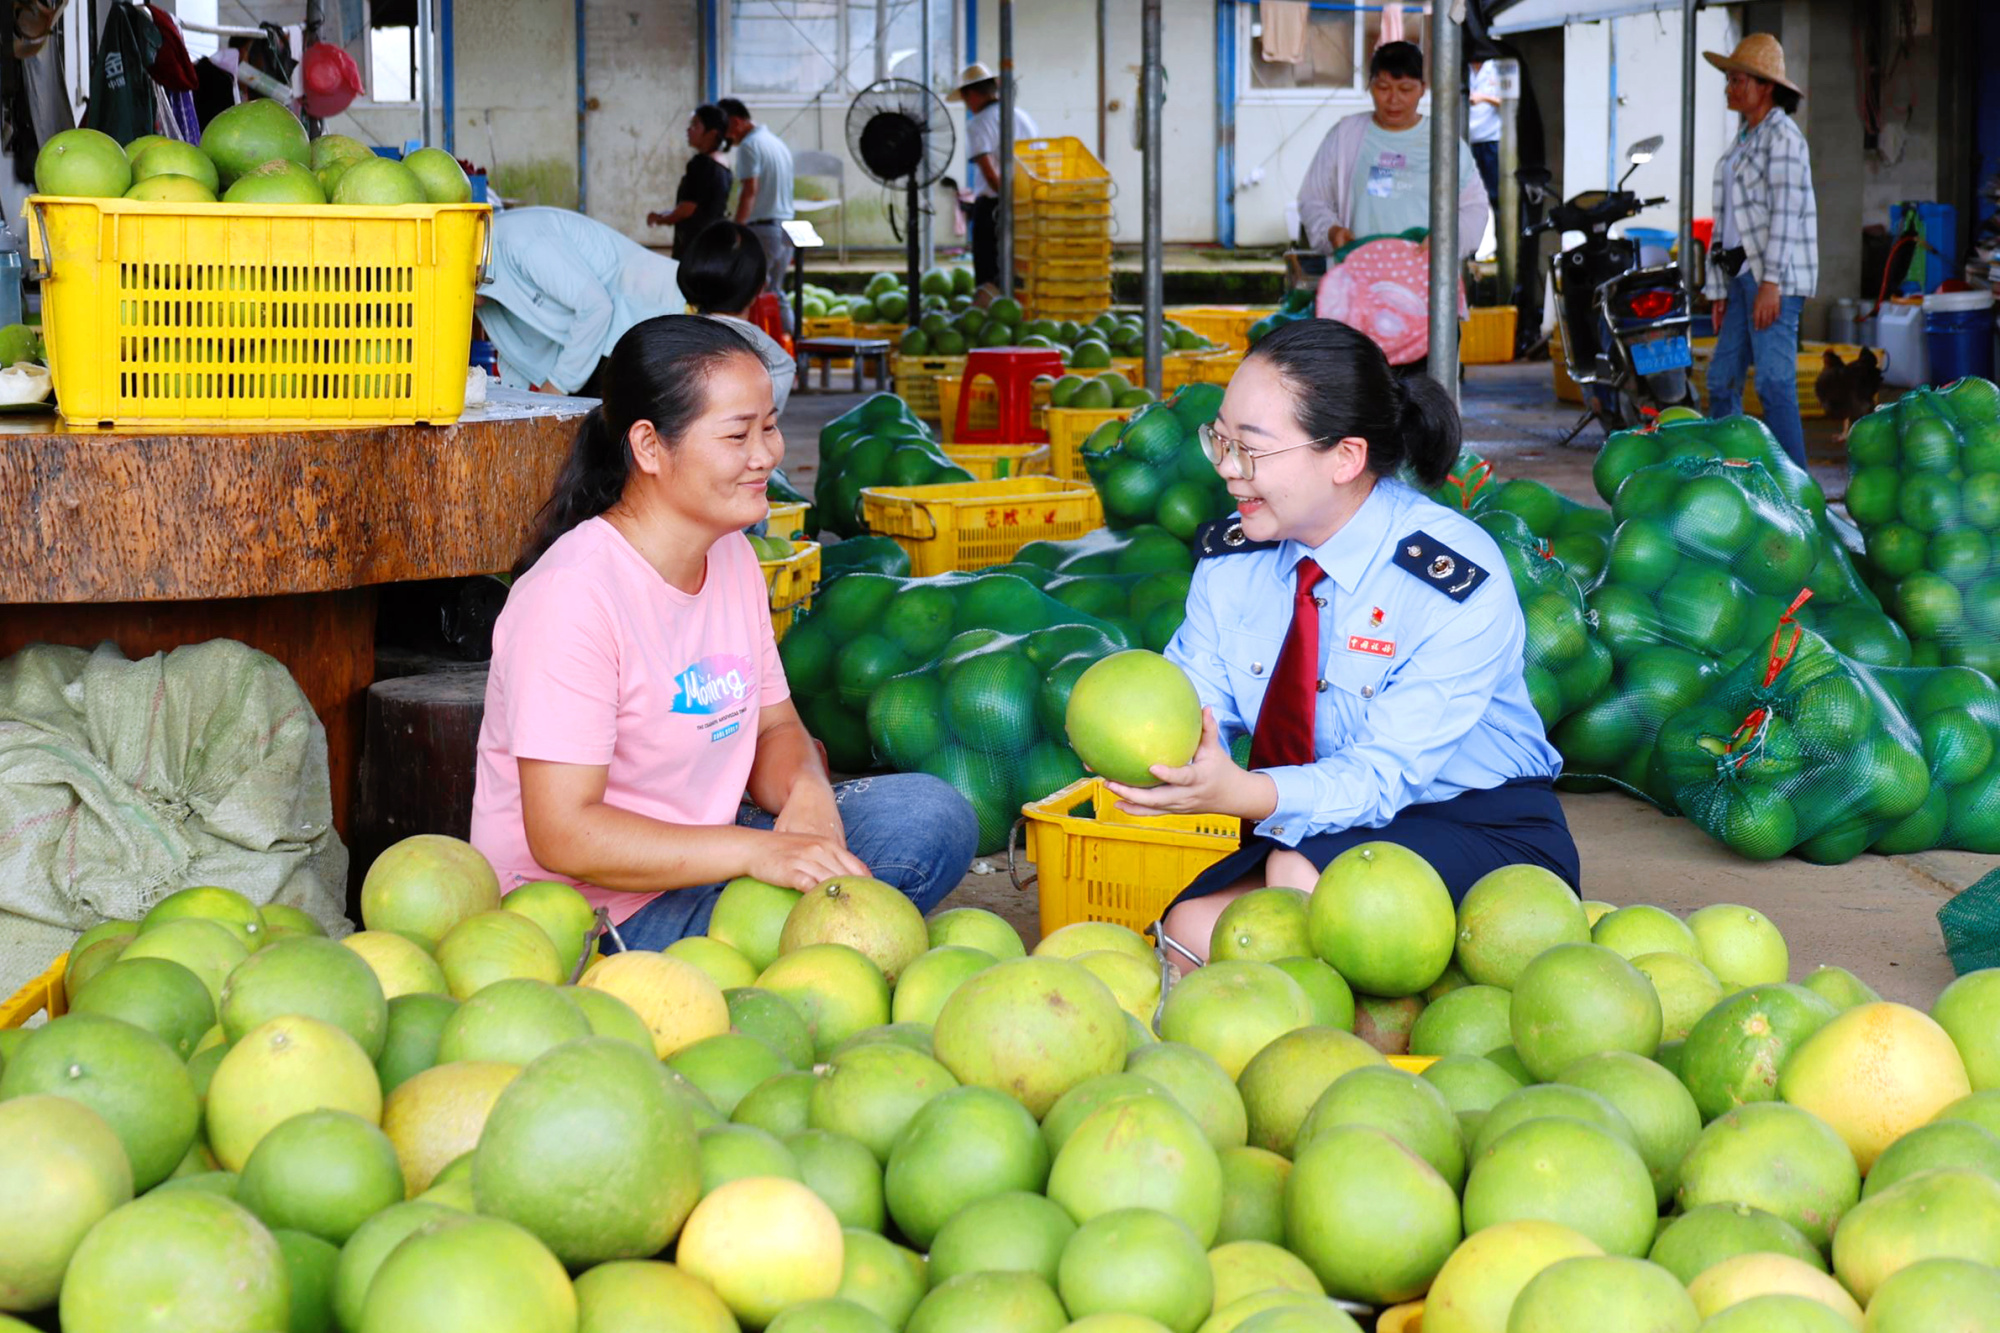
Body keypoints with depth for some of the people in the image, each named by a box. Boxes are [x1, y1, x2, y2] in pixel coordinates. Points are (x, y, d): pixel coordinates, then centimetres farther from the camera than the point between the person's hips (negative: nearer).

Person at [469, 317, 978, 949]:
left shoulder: (732, 556, 6)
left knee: (931, 817, -8)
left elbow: (775, 727, 13)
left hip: (698, 856, 8)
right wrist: (757, 851, -30)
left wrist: (806, 794, -12)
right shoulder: (573, 594, -22)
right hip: (591, 908, -8)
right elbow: (563, 835, -25)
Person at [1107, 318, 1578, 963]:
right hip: (1310, 831, 6)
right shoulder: (1230, 557, -1)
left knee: (1303, 875, -33)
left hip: (1484, 833, -6)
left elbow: (1384, 775, -29)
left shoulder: (1457, 581, -22)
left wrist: (1243, 794, -47)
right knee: (1191, 933, -21)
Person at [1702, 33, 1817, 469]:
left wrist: (1772, 283, -24)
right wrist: (1720, 290, 16)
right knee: (1722, 379, 8)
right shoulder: (1744, 141, 20)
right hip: (1743, 274, 9)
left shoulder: (1782, 134, -8)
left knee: (1774, 380, -13)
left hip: (1777, 274, -9)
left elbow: (1785, 212, -17)